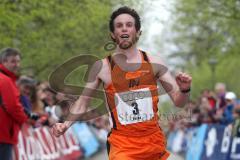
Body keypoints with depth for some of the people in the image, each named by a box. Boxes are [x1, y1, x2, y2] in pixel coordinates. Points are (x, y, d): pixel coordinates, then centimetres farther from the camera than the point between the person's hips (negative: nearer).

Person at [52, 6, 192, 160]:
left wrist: (184, 90, -19)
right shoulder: (102, 67, -4)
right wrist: (66, 124, -10)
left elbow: (178, 101, 3)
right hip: (122, 144, -2)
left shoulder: (154, 63, -1)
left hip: (154, 141, 3)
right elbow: (83, 101, 6)